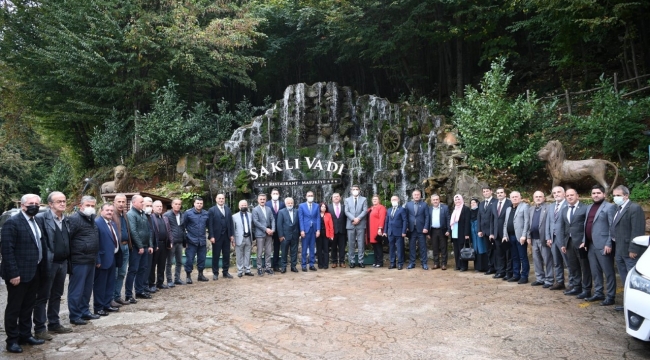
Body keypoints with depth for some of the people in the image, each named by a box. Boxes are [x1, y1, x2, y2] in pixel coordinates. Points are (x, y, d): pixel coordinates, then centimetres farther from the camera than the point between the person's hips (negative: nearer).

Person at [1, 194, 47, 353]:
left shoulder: (38, 221, 10)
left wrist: (42, 268, 7)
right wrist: (13, 273, -21)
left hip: (35, 271, 7)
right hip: (19, 273, -7)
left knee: (28, 306, 17)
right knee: (14, 308, 6)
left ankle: (25, 335, 29)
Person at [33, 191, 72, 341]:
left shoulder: (65, 219, 11)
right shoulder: (41, 218, -12)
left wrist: (68, 260, 11)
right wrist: (45, 260, -16)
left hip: (62, 263, 7)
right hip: (49, 263, -7)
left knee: (56, 295, 16)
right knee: (42, 297, 3)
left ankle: (54, 324, 27)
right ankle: (39, 329, 11)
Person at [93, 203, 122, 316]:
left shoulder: (112, 223, 14)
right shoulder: (96, 222, -14)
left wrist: (117, 257, 11)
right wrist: (97, 260, -21)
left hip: (113, 258, 9)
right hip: (103, 259, -8)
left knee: (110, 284, 16)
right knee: (100, 284, 4)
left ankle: (107, 305, 27)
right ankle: (98, 308, 14)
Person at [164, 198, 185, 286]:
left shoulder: (182, 215, 8)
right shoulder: (167, 215, -6)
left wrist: (184, 241, 10)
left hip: (180, 242, 5)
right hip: (171, 242, -5)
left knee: (179, 262, 11)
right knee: (169, 262, 3)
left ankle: (177, 279, 22)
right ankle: (169, 280, 11)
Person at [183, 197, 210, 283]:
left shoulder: (206, 214, 3)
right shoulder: (188, 213, -6)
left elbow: (208, 225, 13)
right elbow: (184, 225, -1)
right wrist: (185, 237, -1)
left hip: (202, 241, 3)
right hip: (192, 241, -3)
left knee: (202, 259, 10)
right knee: (189, 259, -2)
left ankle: (200, 275, 24)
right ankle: (188, 276, 10)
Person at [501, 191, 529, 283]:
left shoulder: (524, 206, -3)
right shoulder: (508, 208, 18)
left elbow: (526, 221, -11)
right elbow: (505, 223, 18)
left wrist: (524, 235, -18)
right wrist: (505, 235, 8)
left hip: (520, 236, -7)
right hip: (510, 236, 7)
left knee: (523, 257, -1)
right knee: (514, 257, 12)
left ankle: (524, 276, 4)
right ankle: (516, 275, 19)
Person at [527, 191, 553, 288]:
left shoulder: (548, 209, -8)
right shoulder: (531, 209, 14)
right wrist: (528, 236, 8)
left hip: (544, 239, -7)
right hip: (534, 239, 7)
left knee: (547, 260, 1)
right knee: (537, 260, 13)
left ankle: (549, 280, 8)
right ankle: (539, 279, 23)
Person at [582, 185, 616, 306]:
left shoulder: (609, 207, -7)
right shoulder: (589, 207, 16)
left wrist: (609, 244, -17)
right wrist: (584, 241, 13)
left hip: (603, 245, -7)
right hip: (591, 245, 8)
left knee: (608, 272, 1)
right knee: (595, 272, 14)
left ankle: (610, 297, 8)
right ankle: (598, 293, 24)